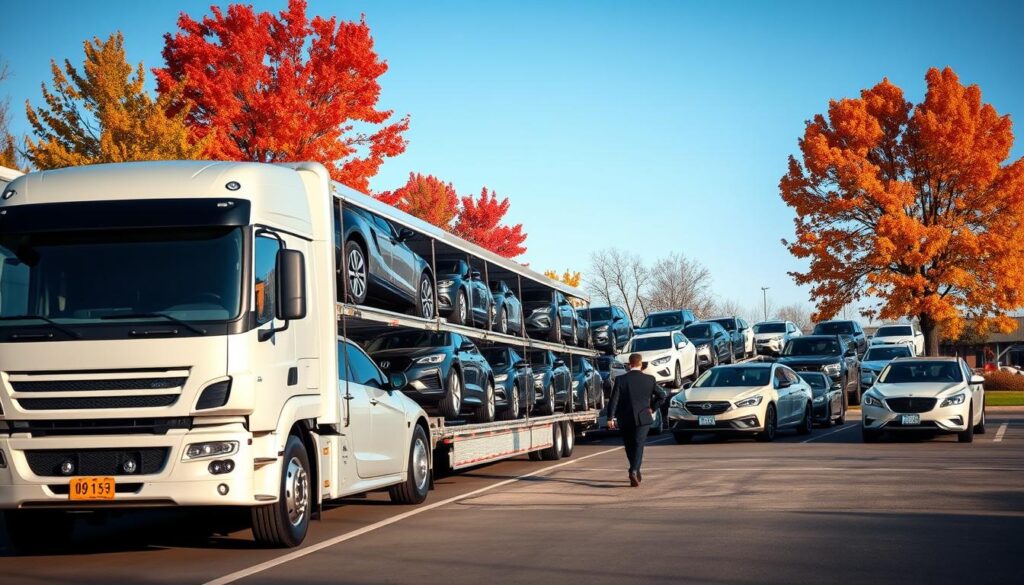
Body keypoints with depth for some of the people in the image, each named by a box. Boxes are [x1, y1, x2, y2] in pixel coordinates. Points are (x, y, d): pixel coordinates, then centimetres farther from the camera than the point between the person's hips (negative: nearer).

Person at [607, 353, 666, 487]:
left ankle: (635, 472, 25)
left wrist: (610, 418, -8)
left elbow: (613, 399, -8)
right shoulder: (650, 379, -2)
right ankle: (634, 471, -23)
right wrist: (652, 408, 10)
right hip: (643, 418, -1)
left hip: (625, 419, 1)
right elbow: (661, 395, -1)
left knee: (629, 447, 16)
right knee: (638, 445, -3)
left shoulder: (620, 380, -4)